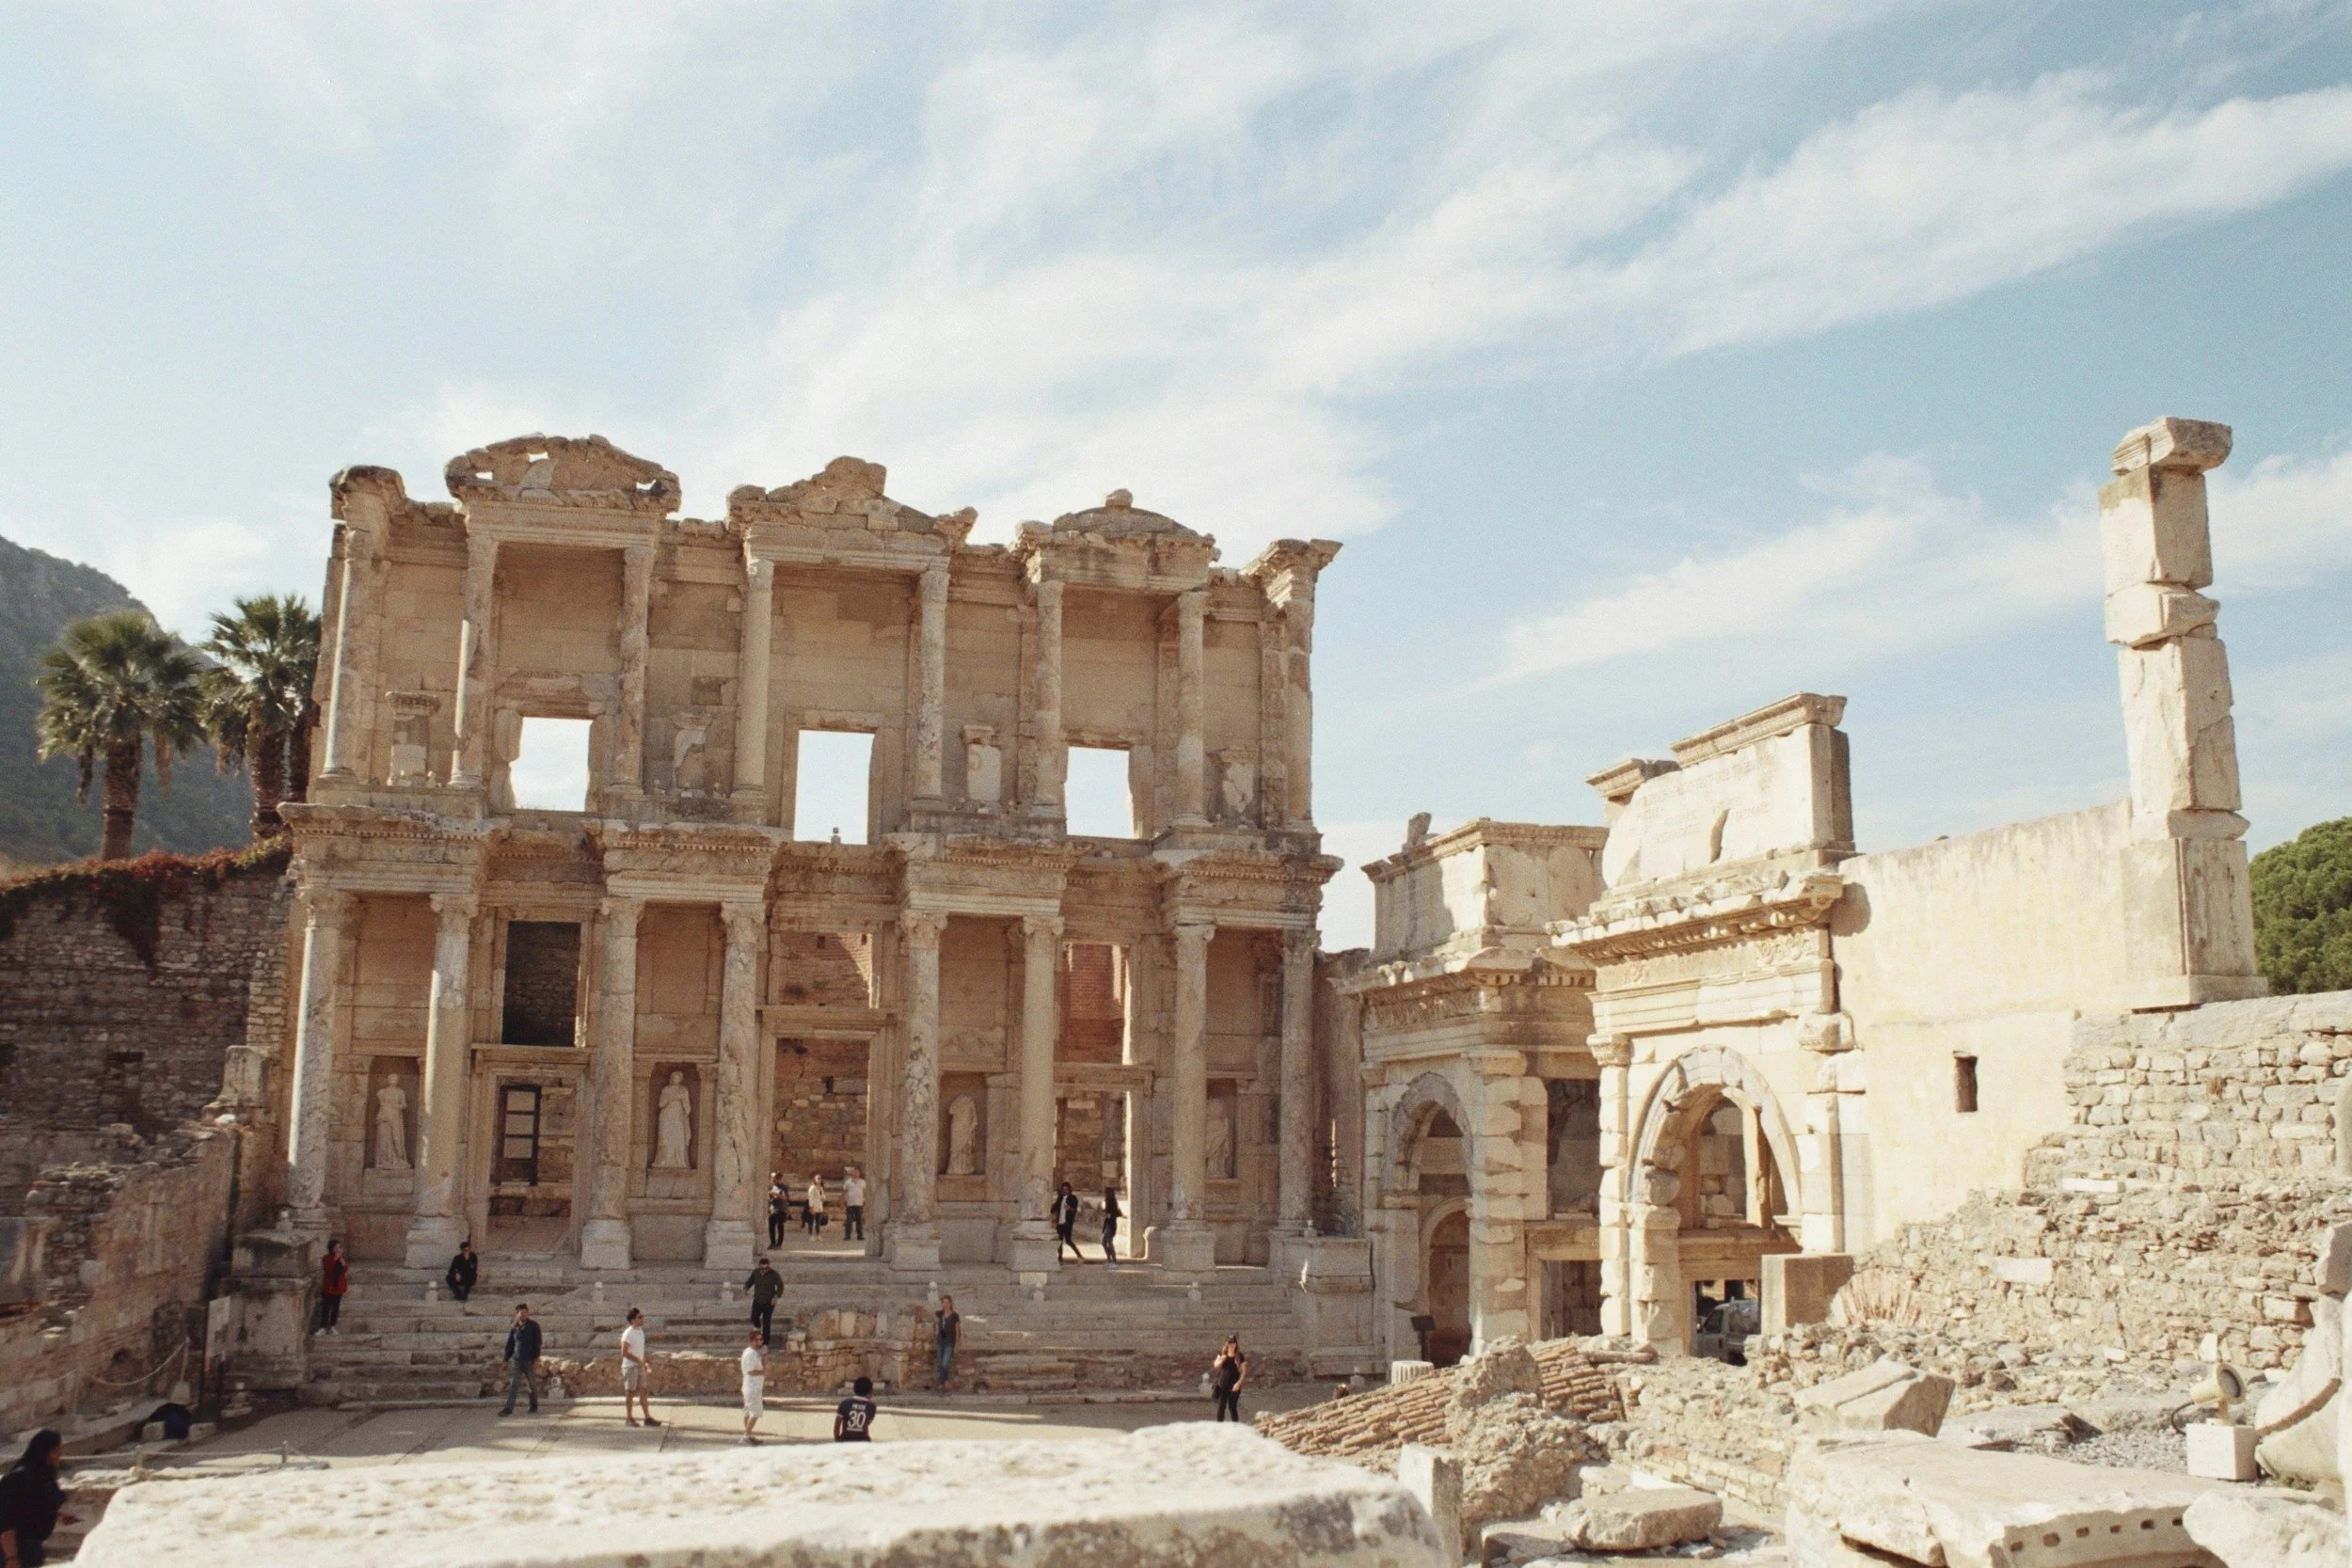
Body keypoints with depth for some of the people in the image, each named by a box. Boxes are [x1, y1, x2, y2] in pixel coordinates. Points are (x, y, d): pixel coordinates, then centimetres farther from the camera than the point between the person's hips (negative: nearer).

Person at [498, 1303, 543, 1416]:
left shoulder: (533, 1326, -2)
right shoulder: (514, 1328, 6)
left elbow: (537, 1343, -5)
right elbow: (509, 1345, 12)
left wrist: (537, 1359, -13)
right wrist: (506, 1360, 9)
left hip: (530, 1360, -2)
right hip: (516, 1360, 2)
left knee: (533, 1385, 7)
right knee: (512, 1385, -8)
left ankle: (534, 1406, 22)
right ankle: (509, 1409, -12)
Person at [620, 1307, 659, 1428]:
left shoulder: (640, 1332, 11)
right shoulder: (628, 1333, -15)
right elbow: (624, 1352, -20)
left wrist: (647, 1362, 11)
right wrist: (639, 1361, -21)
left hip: (640, 1367, 8)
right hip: (630, 1367, -8)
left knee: (644, 1392, 6)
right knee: (630, 1393, 1)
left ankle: (648, 1418, 8)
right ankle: (629, 1418, 11)